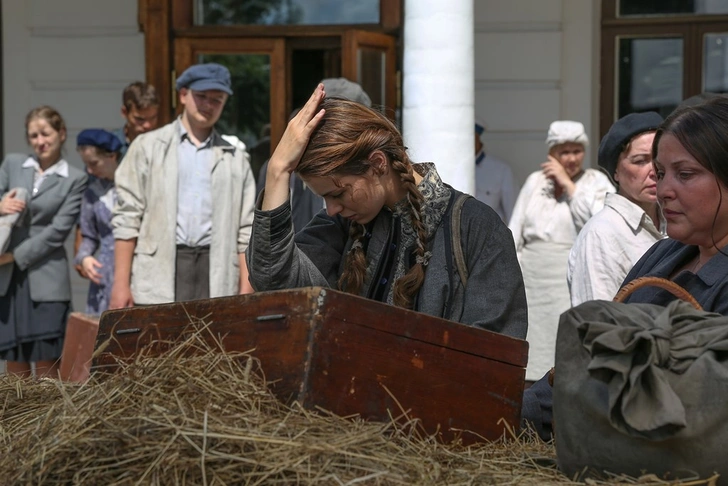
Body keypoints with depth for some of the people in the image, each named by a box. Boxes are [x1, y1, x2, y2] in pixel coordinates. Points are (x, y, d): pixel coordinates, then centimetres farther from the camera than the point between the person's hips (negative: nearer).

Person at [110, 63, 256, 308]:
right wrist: (121, 284, -4)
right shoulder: (148, 147, 9)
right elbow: (127, 219, 4)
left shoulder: (235, 158, 15)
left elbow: (246, 231, 11)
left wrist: (246, 291, 2)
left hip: (216, 280, 2)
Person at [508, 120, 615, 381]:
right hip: (532, 279, 4)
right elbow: (515, 233, 16)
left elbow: (595, 220, -15)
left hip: (570, 279, -4)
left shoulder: (596, 181, 4)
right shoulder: (535, 181, 15)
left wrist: (567, 183, -8)